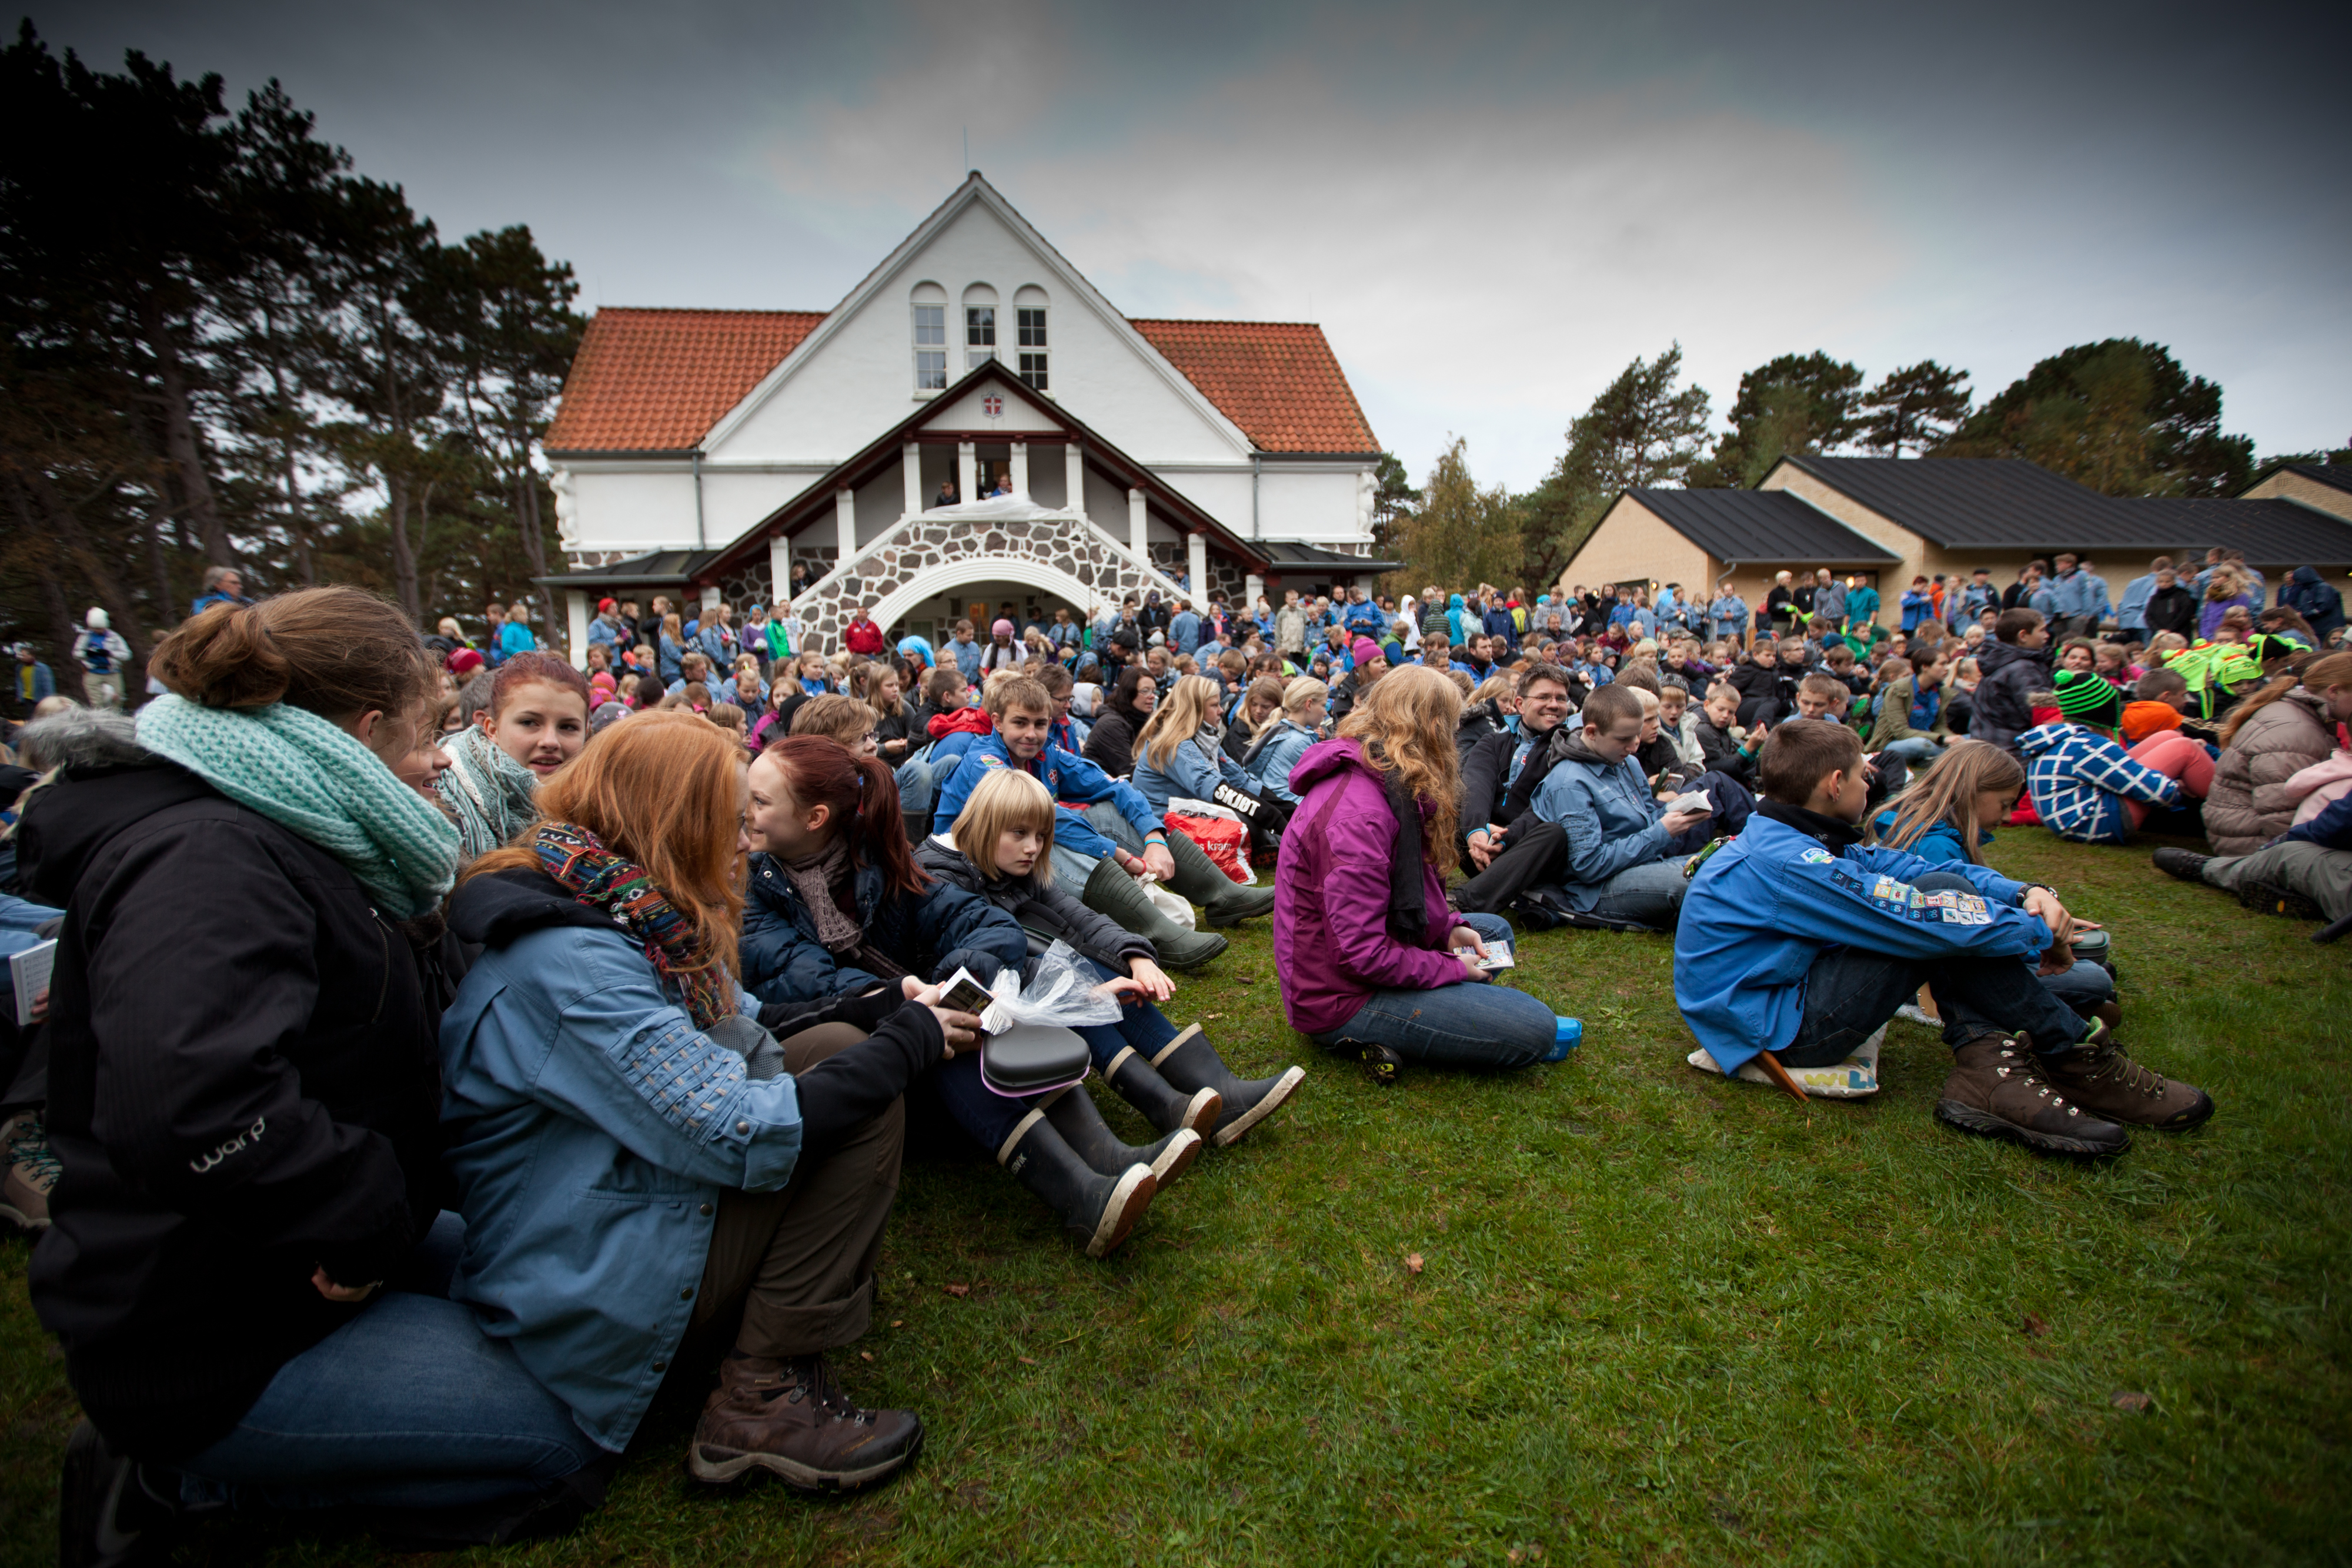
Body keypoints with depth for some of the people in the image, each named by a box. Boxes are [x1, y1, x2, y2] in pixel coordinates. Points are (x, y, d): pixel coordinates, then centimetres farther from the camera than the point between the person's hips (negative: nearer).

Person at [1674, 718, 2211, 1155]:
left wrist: (2025, 893, -6)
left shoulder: (1792, 841, 7)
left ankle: (1987, 1065, -7)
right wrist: (2040, 931, -7)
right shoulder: (1788, 863, -24)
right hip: (1783, 1034, -10)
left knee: (1947, 890, 3)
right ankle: (2079, 1060, 1)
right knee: (1943, 906, -16)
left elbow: (1915, 868, 8)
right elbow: (1929, 922, -23)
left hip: (1785, 991, 10)